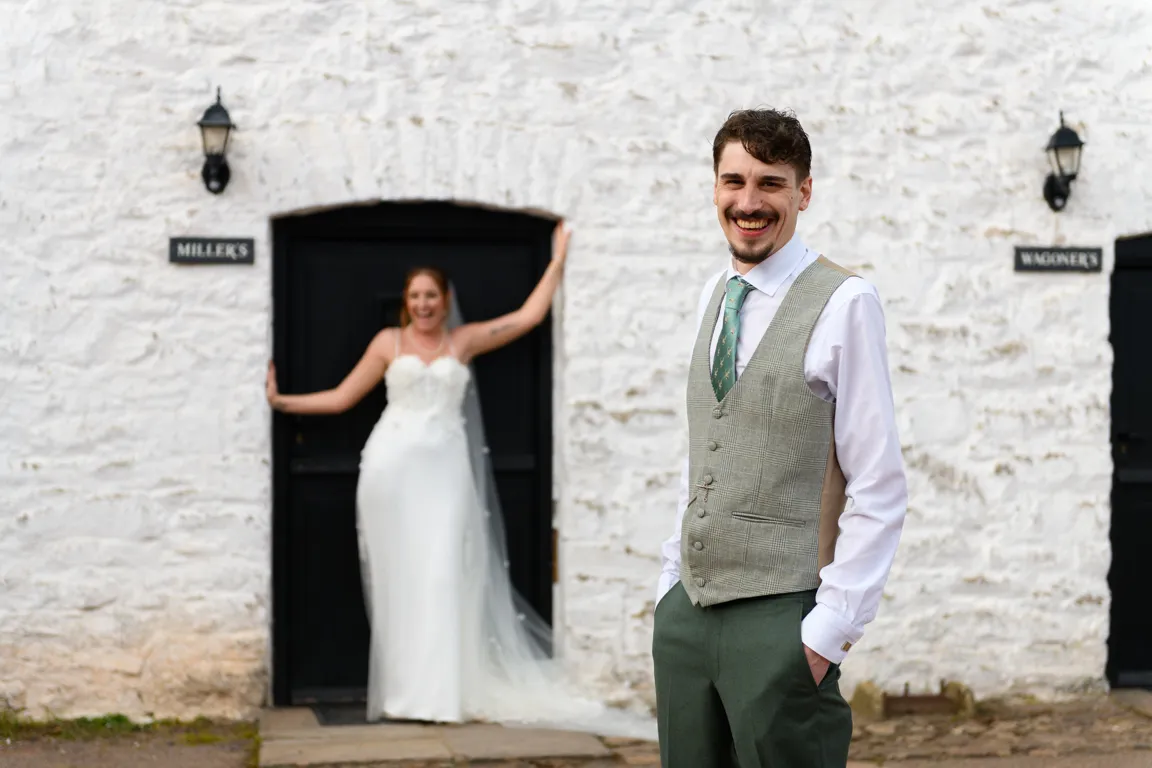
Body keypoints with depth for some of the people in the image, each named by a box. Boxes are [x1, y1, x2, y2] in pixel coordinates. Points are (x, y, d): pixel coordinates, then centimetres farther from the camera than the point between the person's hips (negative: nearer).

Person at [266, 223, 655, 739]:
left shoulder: (465, 340, 12)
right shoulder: (388, 342, 10)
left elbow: (530, 315, 13)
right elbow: (341, 397, 12)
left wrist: (558, 259, 16)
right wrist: (281, 401, 7)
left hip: (444, 467, 0)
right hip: (392, 464, 0)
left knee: (444, 575, -7)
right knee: (400, 576, 0)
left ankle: (443, 692, -4)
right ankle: (404, 692, 2)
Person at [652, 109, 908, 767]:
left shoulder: (845, 303, -10)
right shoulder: (713, 298, 12)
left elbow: (880, 492, -11)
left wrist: (830, 629, -13)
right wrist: (672, 581, 14)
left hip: (779, 616, -6)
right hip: (686, 611, 6)